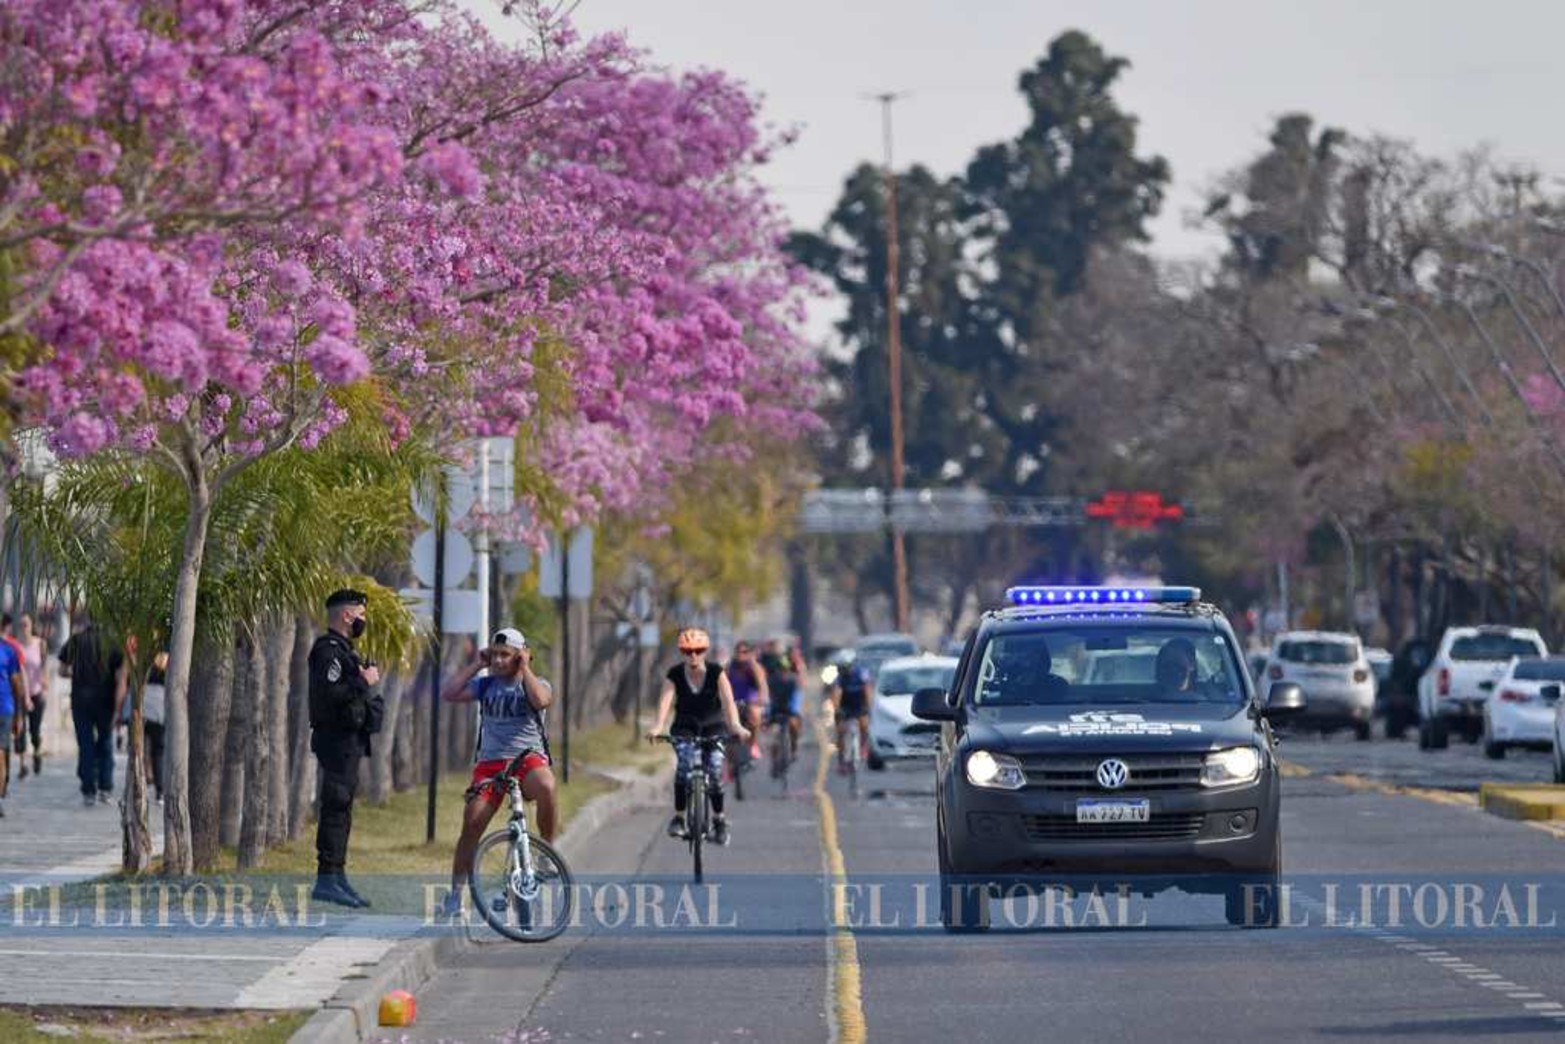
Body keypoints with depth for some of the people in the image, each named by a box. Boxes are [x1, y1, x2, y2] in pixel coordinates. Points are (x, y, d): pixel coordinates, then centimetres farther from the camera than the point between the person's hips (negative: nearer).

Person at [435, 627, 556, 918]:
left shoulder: (536, 684, 5)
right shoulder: (486, 685, 13)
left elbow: (540, 700, -19)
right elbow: (449, 695, 0)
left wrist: (525, 669, -9)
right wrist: (475, 665, 2)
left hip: (528, 756, -3)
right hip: (491, 761, 3)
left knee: (545, 786, -38)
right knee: (472, 824, -12)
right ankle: (455, 893, -3)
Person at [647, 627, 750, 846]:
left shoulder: (716, 673, -14)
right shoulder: (675, 675, -12)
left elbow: (728, 700, -26)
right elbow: (665, 701, -27)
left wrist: (736, 726, -44)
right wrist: (658, 726, -46)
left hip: (713, 728, 0)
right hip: (685, 729, 0)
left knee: (715, 769, -16)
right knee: (685, 763, -27)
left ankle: (719, 819, 5)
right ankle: (678, 817, -19)